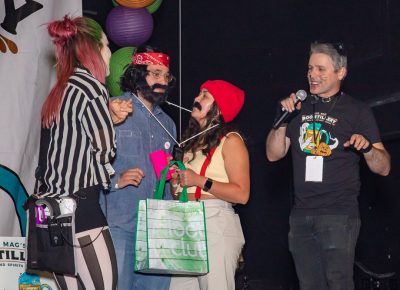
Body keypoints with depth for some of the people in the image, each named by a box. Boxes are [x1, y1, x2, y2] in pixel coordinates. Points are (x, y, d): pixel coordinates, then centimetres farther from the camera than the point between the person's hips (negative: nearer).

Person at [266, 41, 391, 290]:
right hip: (301, 215, 5)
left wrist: (367, 147, -22)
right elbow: (274, 154, 12)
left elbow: (384, 168, -1)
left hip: (339, 215, -5)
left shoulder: (357, 111, 1)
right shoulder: (299, 108, 15)